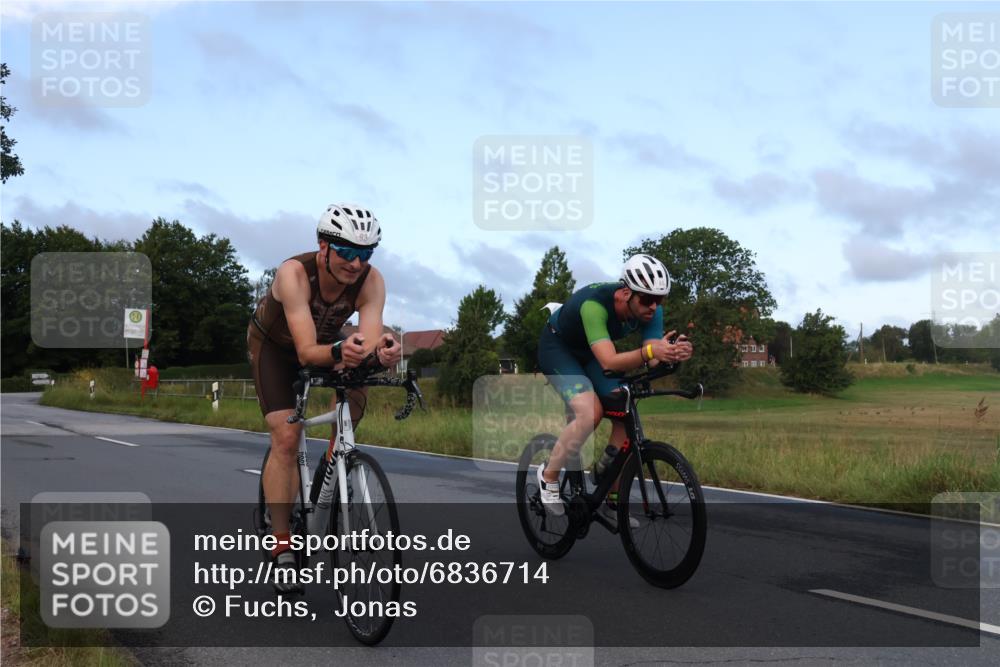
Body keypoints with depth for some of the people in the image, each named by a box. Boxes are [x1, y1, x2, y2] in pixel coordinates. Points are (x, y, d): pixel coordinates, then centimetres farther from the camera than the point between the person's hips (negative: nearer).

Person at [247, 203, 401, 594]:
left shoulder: (371, 281, -29)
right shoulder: (294, 273, -39)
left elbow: (370, 340, -40)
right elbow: (306, 352, -46)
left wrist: (382, 352, -63)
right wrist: (339, 352, -66)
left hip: (327, 342, 4)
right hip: (274, 344, -4)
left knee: (349, 415, -19)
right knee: (286, 437, -17)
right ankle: (282, 548, -11)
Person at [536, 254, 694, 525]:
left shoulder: (651, 310, -21)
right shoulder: (594, 304, -40)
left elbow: (653, 361, -27)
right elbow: (609, 361, -47)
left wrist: (672, 353, -49)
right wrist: (649, 351, -63)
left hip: (591, 353, 6)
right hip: (557, 347, -6)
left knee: (626, 418, -8)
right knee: (591, 412, -29)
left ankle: (613, 503, 7)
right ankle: (548, 474, -6)